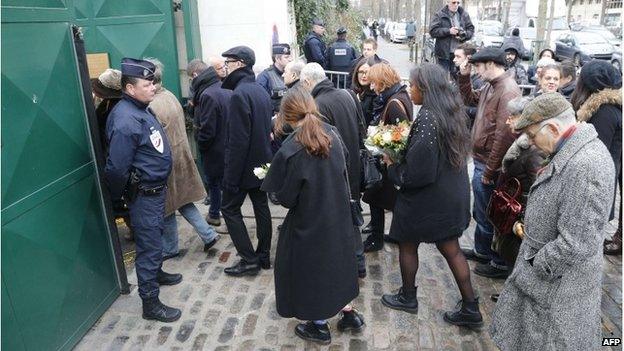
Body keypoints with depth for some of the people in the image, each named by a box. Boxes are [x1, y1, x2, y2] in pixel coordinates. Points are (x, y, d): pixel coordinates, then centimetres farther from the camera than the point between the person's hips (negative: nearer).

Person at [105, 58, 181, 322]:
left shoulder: (141, 109, 5)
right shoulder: (125, 120, -26)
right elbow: (116, 168, -24)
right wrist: (117, 198, -9)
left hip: (156, 189, 9)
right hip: (143, 194, -9)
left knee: (154, 238, 26)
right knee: (149, 245, 2)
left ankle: (156, 273, 48)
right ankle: (150, 302, 15)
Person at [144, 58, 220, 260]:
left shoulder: (152, 106, -24)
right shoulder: (170, 96, 2)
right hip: (182, 158, 8)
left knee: (167, 207, 10)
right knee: (183, 202, 20)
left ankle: (169, 249, 27)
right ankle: (208, 234, 18)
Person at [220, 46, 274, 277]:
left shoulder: (239, 94, -20)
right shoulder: (261, 90, 8)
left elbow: (238, 139, -23)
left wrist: (231, 175, -19)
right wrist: (265, 156, 19)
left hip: (244, 163, -8)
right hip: (263, 162, 8)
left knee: (230, 208, 5)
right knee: (261, 206, 14)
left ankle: (249, 260, 7)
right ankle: (264, 255, 25)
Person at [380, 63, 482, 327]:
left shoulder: (427, 119, -24)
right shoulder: (451, 113, 3)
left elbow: (416, 172, -26)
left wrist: (392, 167, -8)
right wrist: (402, 154, 13)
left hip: (426, 199, -8)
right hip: (453, 196, 8)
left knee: (408, 245, 15)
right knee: (451, 249, 17)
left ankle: (407, 298, 33)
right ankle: (470, 308, 24)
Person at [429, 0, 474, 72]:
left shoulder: (464, 14, 10)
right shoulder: (439, 15, 0)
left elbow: (471, 29, 13)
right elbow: (432, 31, -9)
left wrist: (464, 35, -10)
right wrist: (448, 31, -18)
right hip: (444, 53, -3)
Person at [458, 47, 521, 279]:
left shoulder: (508, 91, -21)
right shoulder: (490, 86, 8)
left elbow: (504, 135, -26)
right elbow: (469, 99, 28)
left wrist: (489, 171, -22)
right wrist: (464, 77, 12)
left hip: (489, 165, -9)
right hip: (480, 161, 9)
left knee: (487, 216, 4)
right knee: (480, 212, 23)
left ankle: (500, 263, 21)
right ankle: (481, 251, 41)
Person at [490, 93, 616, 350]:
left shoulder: (586, 165, -30)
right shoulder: (571, 150, 1)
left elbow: (576, 244, -30)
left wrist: (536, 265, -17)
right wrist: (529, 226, 6)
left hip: (559, 281, -8)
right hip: (540, 265, 8)